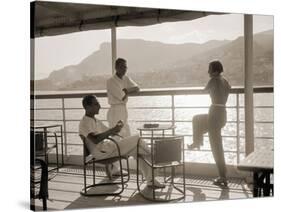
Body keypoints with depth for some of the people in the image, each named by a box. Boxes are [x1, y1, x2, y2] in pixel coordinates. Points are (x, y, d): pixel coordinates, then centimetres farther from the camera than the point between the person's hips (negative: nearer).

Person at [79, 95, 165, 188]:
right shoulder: (84, 123, -13)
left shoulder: (95, 120, 18)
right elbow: (95, 140, -29)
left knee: (138, 150, -3)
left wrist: (116, 128, -3)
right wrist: (112, 130, -25)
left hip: (107, 147, 9)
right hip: (101, 152, -9)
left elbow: (111, 133, 20)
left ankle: (151, 181, 2)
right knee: (137, 139, -12)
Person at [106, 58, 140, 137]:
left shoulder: (126, 79, 10)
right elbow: (123, 97, -17)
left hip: (124, 110, 8)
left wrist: (125, 90, -14)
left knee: (127, 138, 11)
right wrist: (127, 91, 2)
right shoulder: (111, 81, -14)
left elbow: (137, 89, -2)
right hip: (115, 111, -8)